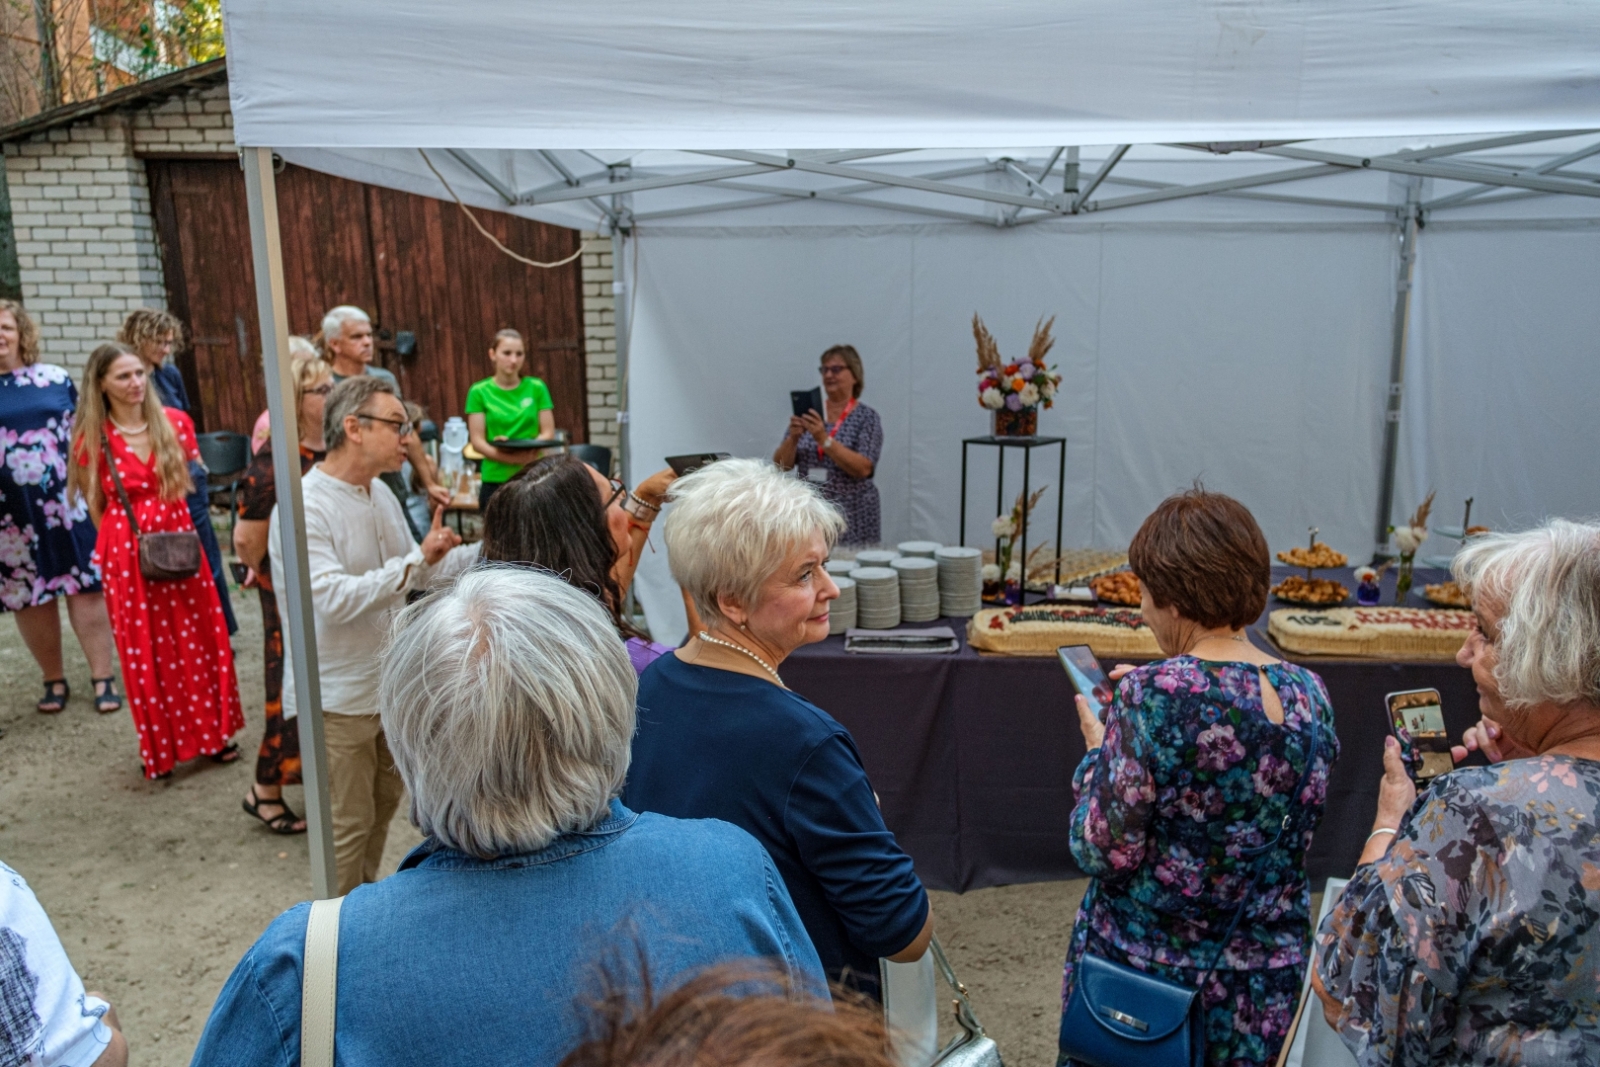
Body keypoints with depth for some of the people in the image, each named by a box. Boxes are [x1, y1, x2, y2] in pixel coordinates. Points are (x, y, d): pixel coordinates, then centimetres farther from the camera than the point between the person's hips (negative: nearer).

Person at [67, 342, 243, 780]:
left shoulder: (175, 423, -1)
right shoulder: (92, 439, -6)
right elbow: (96, 507, 5)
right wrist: (126, 536, 8)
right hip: (127, 553, -2)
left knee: (199, 639, 9)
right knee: (145, 650, 8)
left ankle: (213, 732, 25)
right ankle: (160, 747, 23)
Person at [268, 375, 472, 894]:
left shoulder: (381, 495, 6)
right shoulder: (305, 506, -21)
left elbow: (417, 577, 13)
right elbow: (333, 598, -31)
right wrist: (416, 560, -28)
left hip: (388, 684, 8)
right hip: (338, 697, -8)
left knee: (383, 807, 22)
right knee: (347, 827, 5)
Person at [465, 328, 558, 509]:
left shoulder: (536, 387, 4)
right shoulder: (480, 391, 1)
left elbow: (548, 432, 4)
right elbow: (477, 440, -3)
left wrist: (528, 449, -17)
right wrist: (508, 457, -19)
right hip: (495, 478, 0)